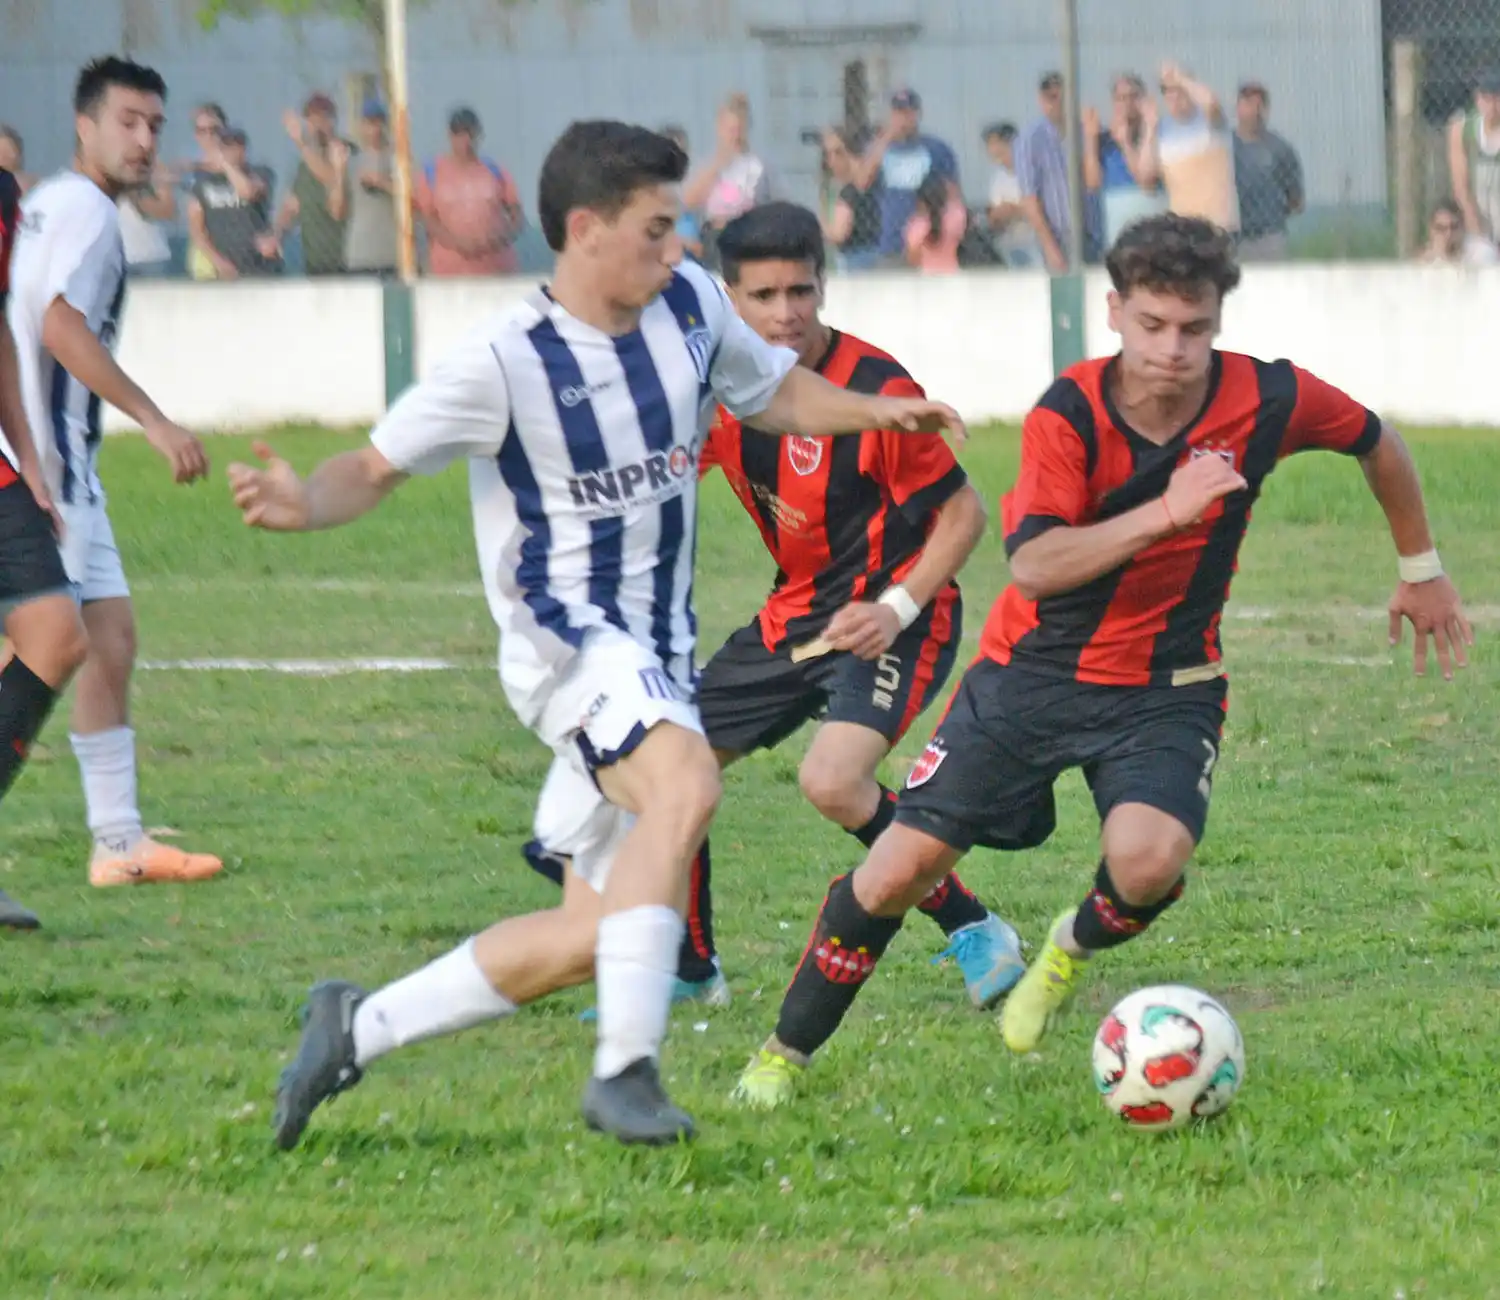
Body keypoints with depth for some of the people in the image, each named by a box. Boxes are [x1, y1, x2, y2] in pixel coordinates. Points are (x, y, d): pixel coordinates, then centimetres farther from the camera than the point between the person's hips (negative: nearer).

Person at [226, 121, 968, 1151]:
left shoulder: (691, 305, 3)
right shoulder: (505, 362, -14)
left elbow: (772, 390, 22)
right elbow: (378, 467, -8)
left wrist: (874, 411, 4)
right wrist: (304, 505, -29)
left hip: (658, 653, 7)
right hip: (565, 636, -7)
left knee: (590, 937, 7)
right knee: (686, 783, -36)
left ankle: (357, 1028, 22)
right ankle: (626, 1070, -34)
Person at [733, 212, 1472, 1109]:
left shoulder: (1267, 400, -14)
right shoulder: (1070, 413, -19)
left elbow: (1379, 444, 8)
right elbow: (1033, 564, -30)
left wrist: (1422, 570, 18)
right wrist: (1167, 511, -40)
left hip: (1165, 688, 0)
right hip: (1035, 668, 0)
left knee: (1150, 859, -29)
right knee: (898, 871, -6)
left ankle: (1078, 949, 9)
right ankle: (787, 1052, 17)